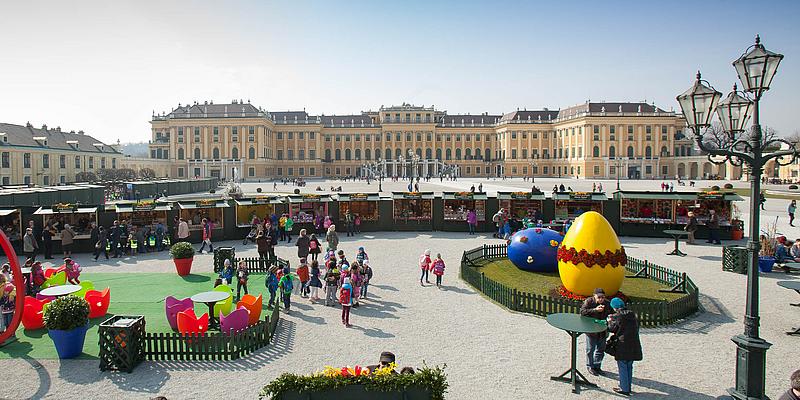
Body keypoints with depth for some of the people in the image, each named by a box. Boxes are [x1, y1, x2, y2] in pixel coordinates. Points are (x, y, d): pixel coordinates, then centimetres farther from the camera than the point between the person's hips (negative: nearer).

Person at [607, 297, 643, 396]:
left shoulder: (618, 316, -13)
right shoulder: (632, 315, 7)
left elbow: (612, 329, -8)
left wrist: (609, 321, 13)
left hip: (623, 345, -7)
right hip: (633, 345, 7)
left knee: (623, 367, 3)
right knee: (629, 366, 17)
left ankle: (624, 389, 6)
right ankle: (628, 387, 26)